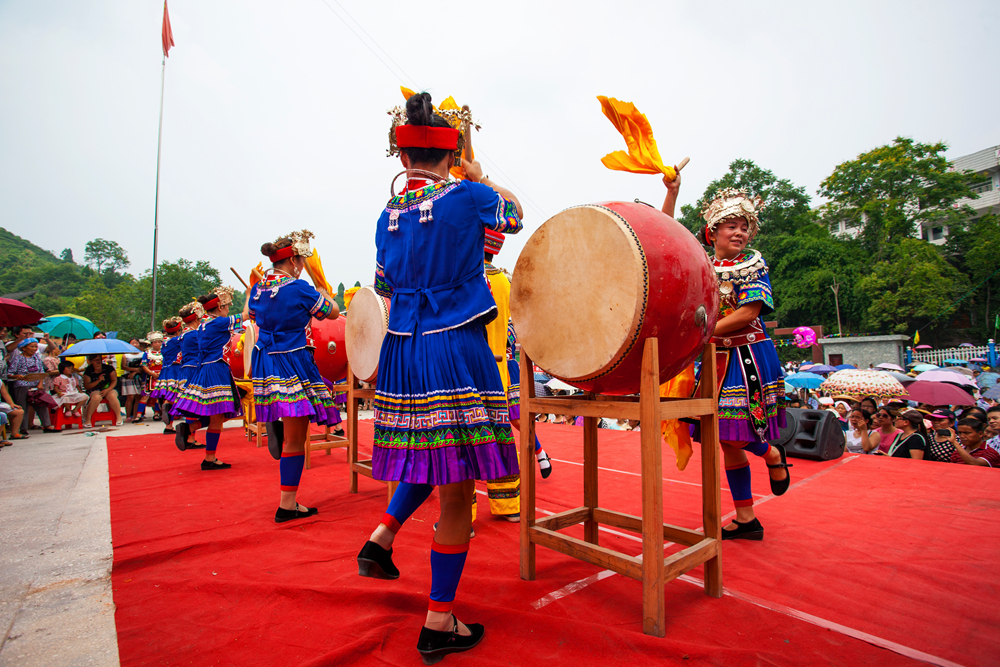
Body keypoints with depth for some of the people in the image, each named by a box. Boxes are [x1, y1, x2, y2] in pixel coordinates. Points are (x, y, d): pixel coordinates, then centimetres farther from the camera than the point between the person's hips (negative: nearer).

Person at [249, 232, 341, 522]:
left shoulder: (258, 288, 6)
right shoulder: (299, 288, -15)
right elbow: (333, 312, -3)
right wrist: (321, 291, 13)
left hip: (264, 363, 8)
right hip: (292, 366, -8)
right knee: (295, 439, -1)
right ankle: (287, 504, 5)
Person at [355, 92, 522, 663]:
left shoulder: (388, 215, 8)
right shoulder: (467, 196, -6)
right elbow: (515, 214, 16)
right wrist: (476, 175, 25)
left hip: (401, 350, 6)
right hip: (457, 350, -6)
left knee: (428, 459, 30)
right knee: (457, 487, 5)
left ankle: (381, 539, 25)